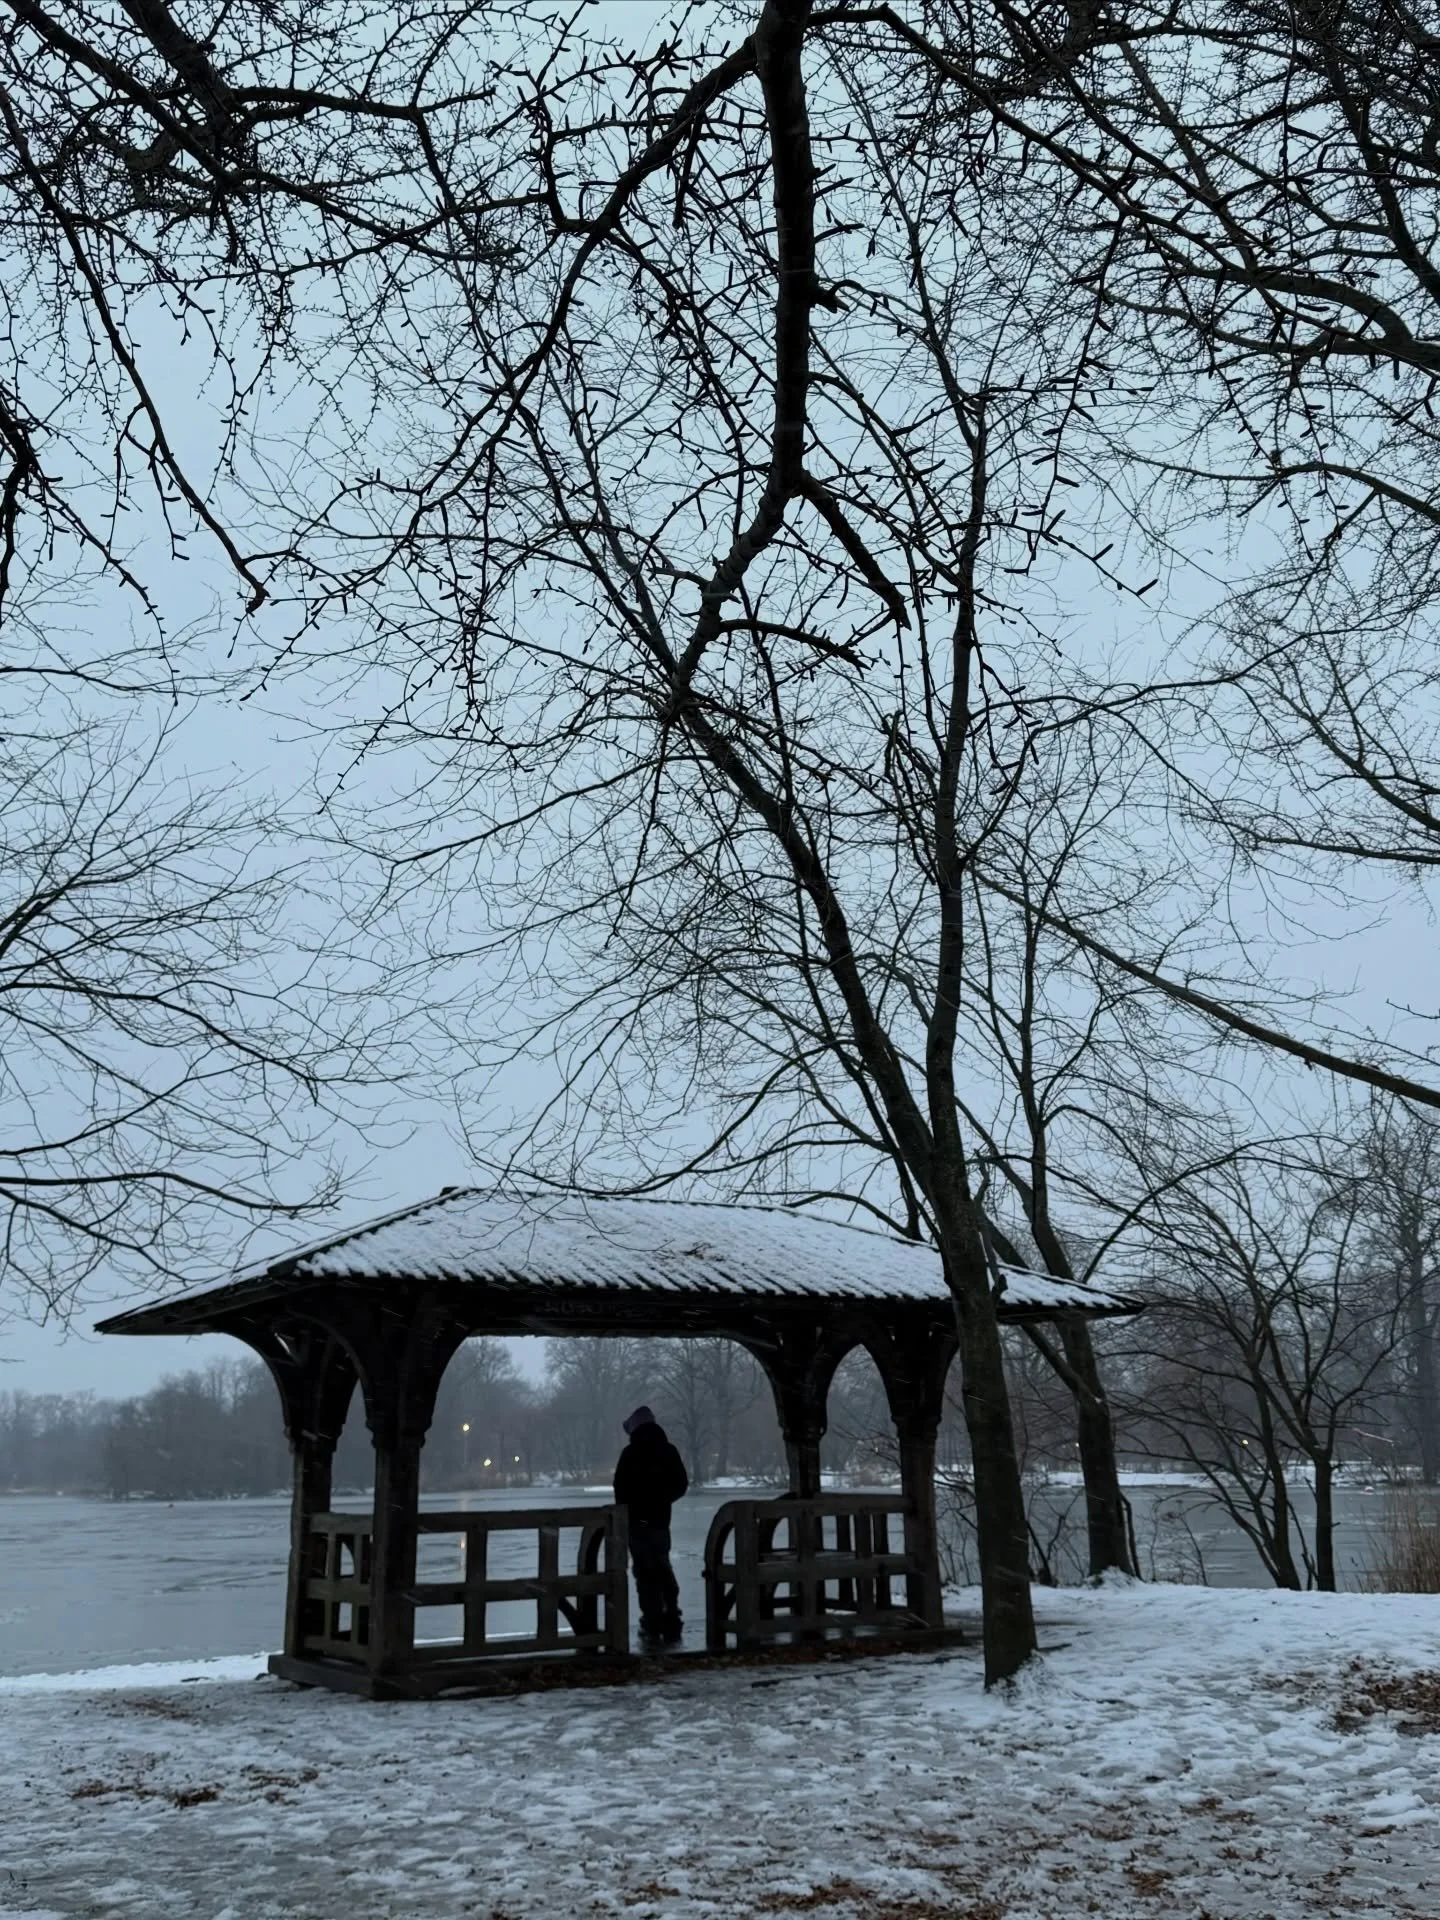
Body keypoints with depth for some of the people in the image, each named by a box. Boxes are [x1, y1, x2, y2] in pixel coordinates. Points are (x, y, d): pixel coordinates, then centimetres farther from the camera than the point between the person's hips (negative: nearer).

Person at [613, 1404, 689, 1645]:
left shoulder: (630, 1453, -10)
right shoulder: (669, 1451, 3)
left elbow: (621, 1489, -11)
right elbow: (681, 1485, 8)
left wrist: (623, 1510, 5)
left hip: (637, 1520, -5)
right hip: (661, 1519, 5)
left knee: (645, 1572, 0)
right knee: (663, 1568, 17)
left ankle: (653, 1626, -3)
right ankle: (671, 1623, 17)